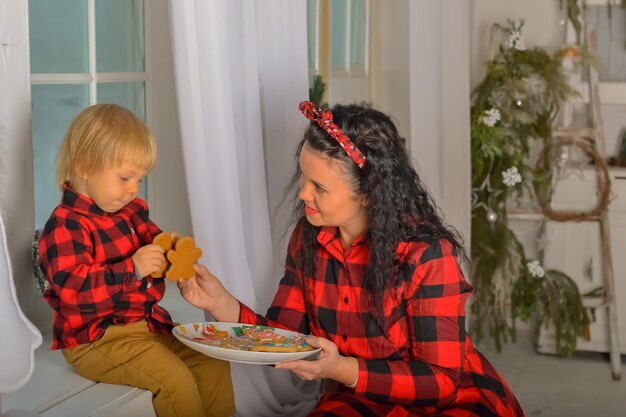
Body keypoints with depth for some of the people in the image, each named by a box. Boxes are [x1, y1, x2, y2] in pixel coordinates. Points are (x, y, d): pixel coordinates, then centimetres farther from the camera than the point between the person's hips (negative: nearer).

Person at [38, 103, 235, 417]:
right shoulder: (65, 225, -16)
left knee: (214, 363, -1)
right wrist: (131, 269, -30)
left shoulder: (132, 211, 10)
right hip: (96, 339, -9)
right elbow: (72, 287, -26)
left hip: (148, 322, 9)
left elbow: (151, 240, 26)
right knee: (175, 379, -25)